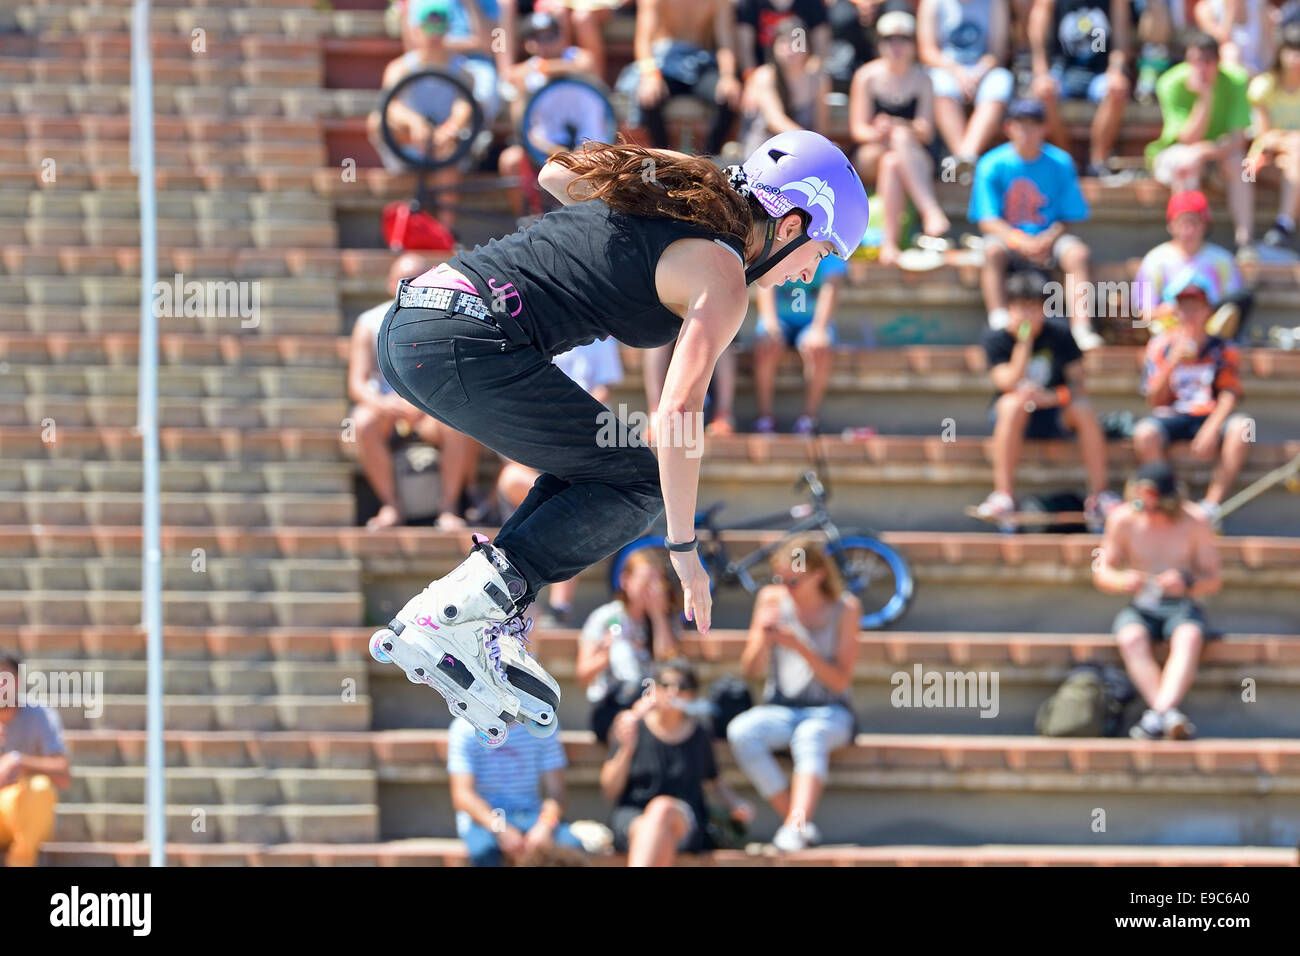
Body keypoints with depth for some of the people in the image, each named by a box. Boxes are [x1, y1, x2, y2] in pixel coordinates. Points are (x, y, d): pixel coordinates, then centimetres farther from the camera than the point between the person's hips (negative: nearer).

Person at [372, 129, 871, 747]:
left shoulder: (661, 184, 22)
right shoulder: (722, 275, -1)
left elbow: (554, 174, 39)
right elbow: (679, 412, -11)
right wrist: (683, 547, -4)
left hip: (401, 329, 9)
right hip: (468, 343, -9)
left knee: (591, 469, 21)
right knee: (636, 486, 3)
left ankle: (494, 630, 6)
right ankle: (451, 616, -12)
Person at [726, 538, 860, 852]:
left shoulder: (845, 608, -4)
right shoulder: (772, 599, 3)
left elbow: (841, 681, -7)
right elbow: (751, 670, 6)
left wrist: (799, 646, -21)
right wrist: (763, 638, -15)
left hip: (829, 712, -3)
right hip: (780, 709, 3)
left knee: (810, 735, -39)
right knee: (741, 731, -31)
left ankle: (797, 823, -58)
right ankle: (803, 826, -32)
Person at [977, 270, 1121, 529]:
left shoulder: (1059, 333, -4)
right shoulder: (995, 338, -9)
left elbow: (1077, 384, -6)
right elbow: (1009, 383, -22)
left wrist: (1053, 396, -26)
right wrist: (1024, 342, -27)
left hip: (1054, 414, 2)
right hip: (1016, 419, -2)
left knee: (1084, 408, -29)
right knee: (1013, 403, -36)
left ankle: (1098, 495, -23)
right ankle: (1004, 495, -35)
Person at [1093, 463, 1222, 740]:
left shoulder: (1195, 523, -5)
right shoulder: (1123, 520, -4)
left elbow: (1213, 580, 0)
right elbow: (1101, 573, 3)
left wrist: (1187, 582, -23)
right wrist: (1123, 581, -21)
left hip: (1183, 607, -1)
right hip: (1141, 609, 1)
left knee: (1189, 637, -37)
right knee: (1131, 639, -35)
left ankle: (1159, 713, -55)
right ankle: (1170, 716, -46)